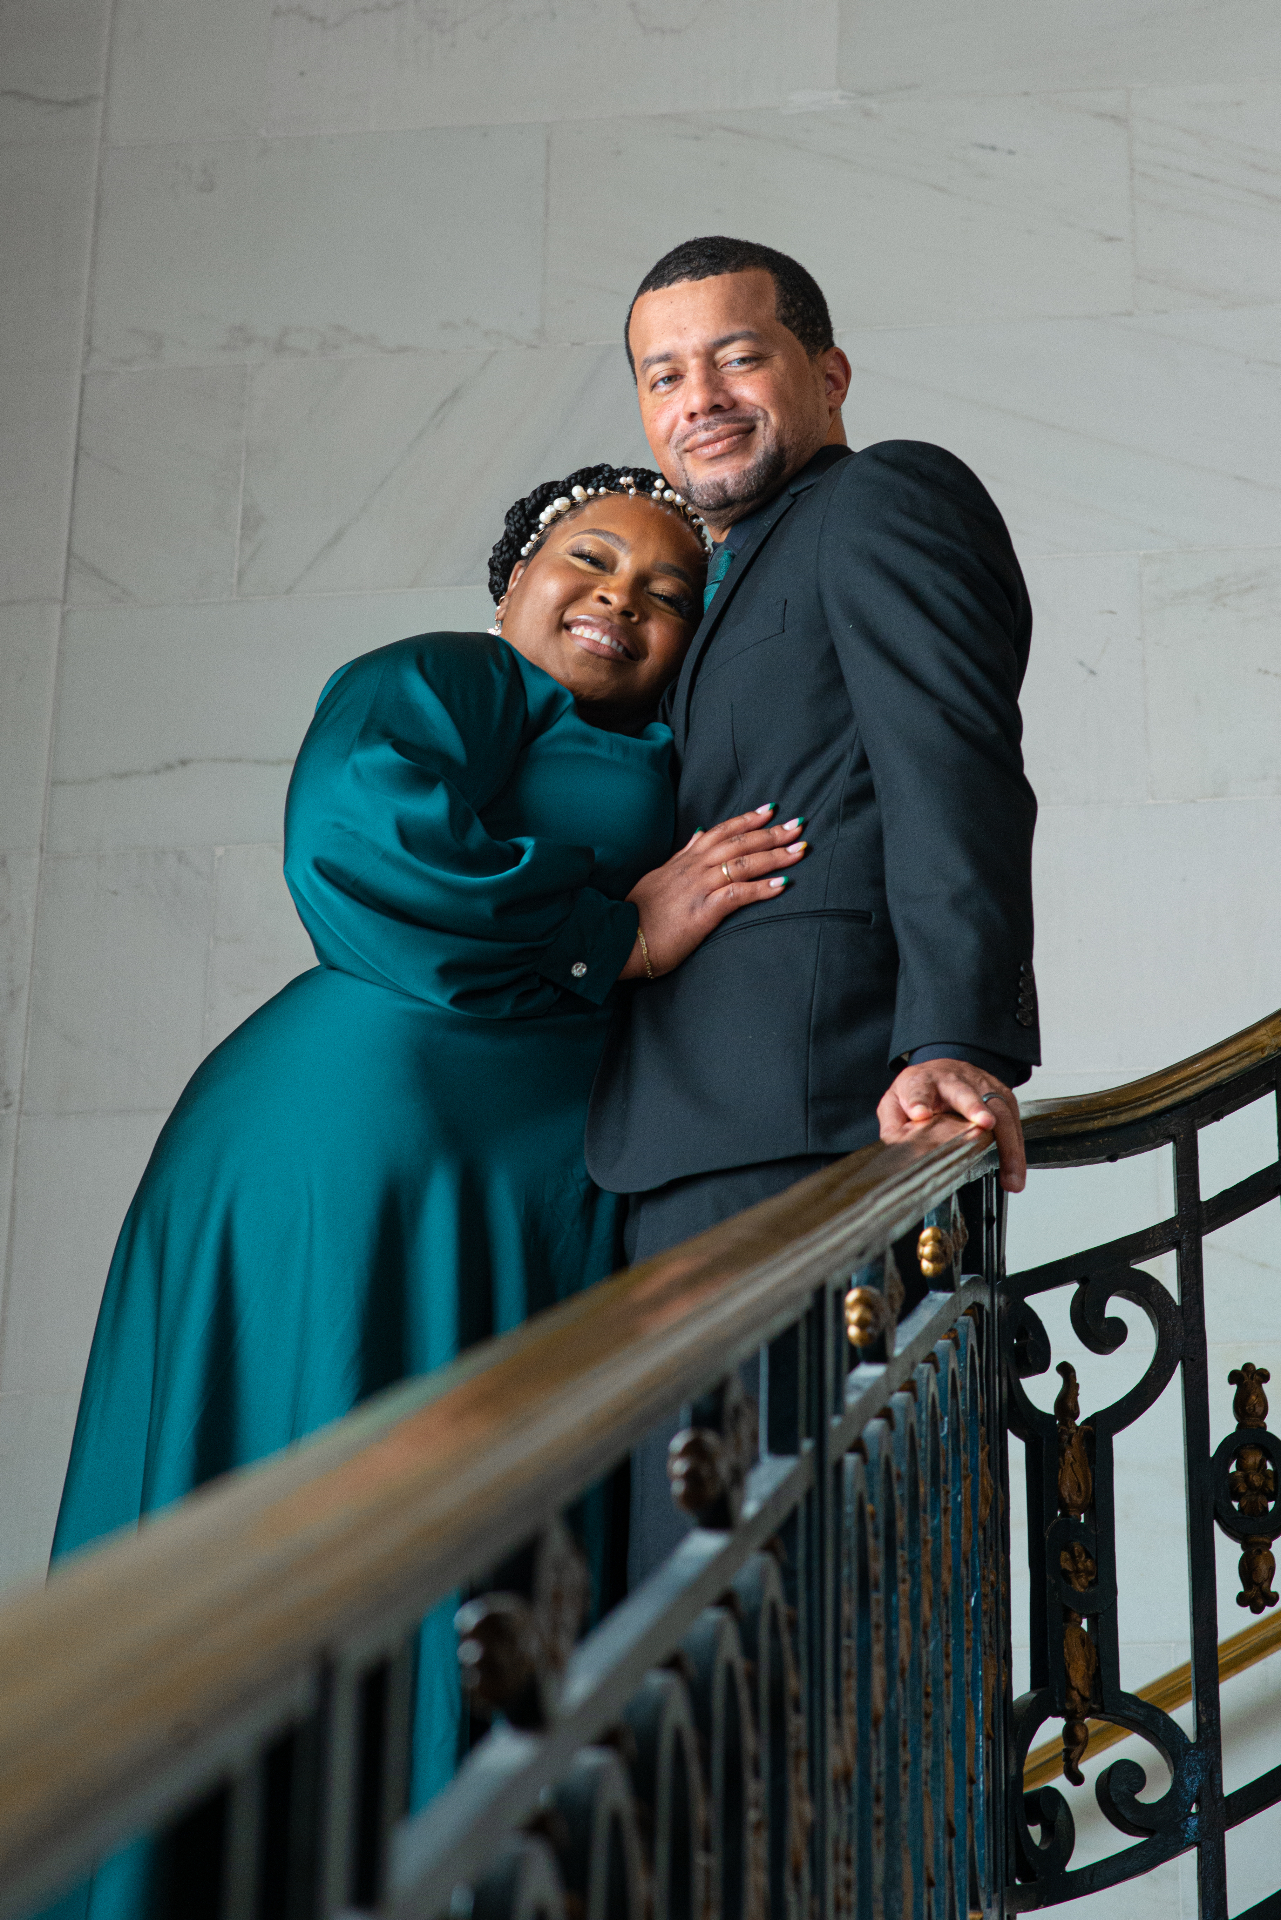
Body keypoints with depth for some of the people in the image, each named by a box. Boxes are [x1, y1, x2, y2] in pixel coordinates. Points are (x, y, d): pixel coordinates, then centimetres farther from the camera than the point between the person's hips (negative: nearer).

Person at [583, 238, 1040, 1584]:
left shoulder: (886, 498, 3)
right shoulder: (739, 580, 32)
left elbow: (952, 777, -12)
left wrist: (956, 1044, -24)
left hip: (798, 1125, -9)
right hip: (702, 1140, 9)